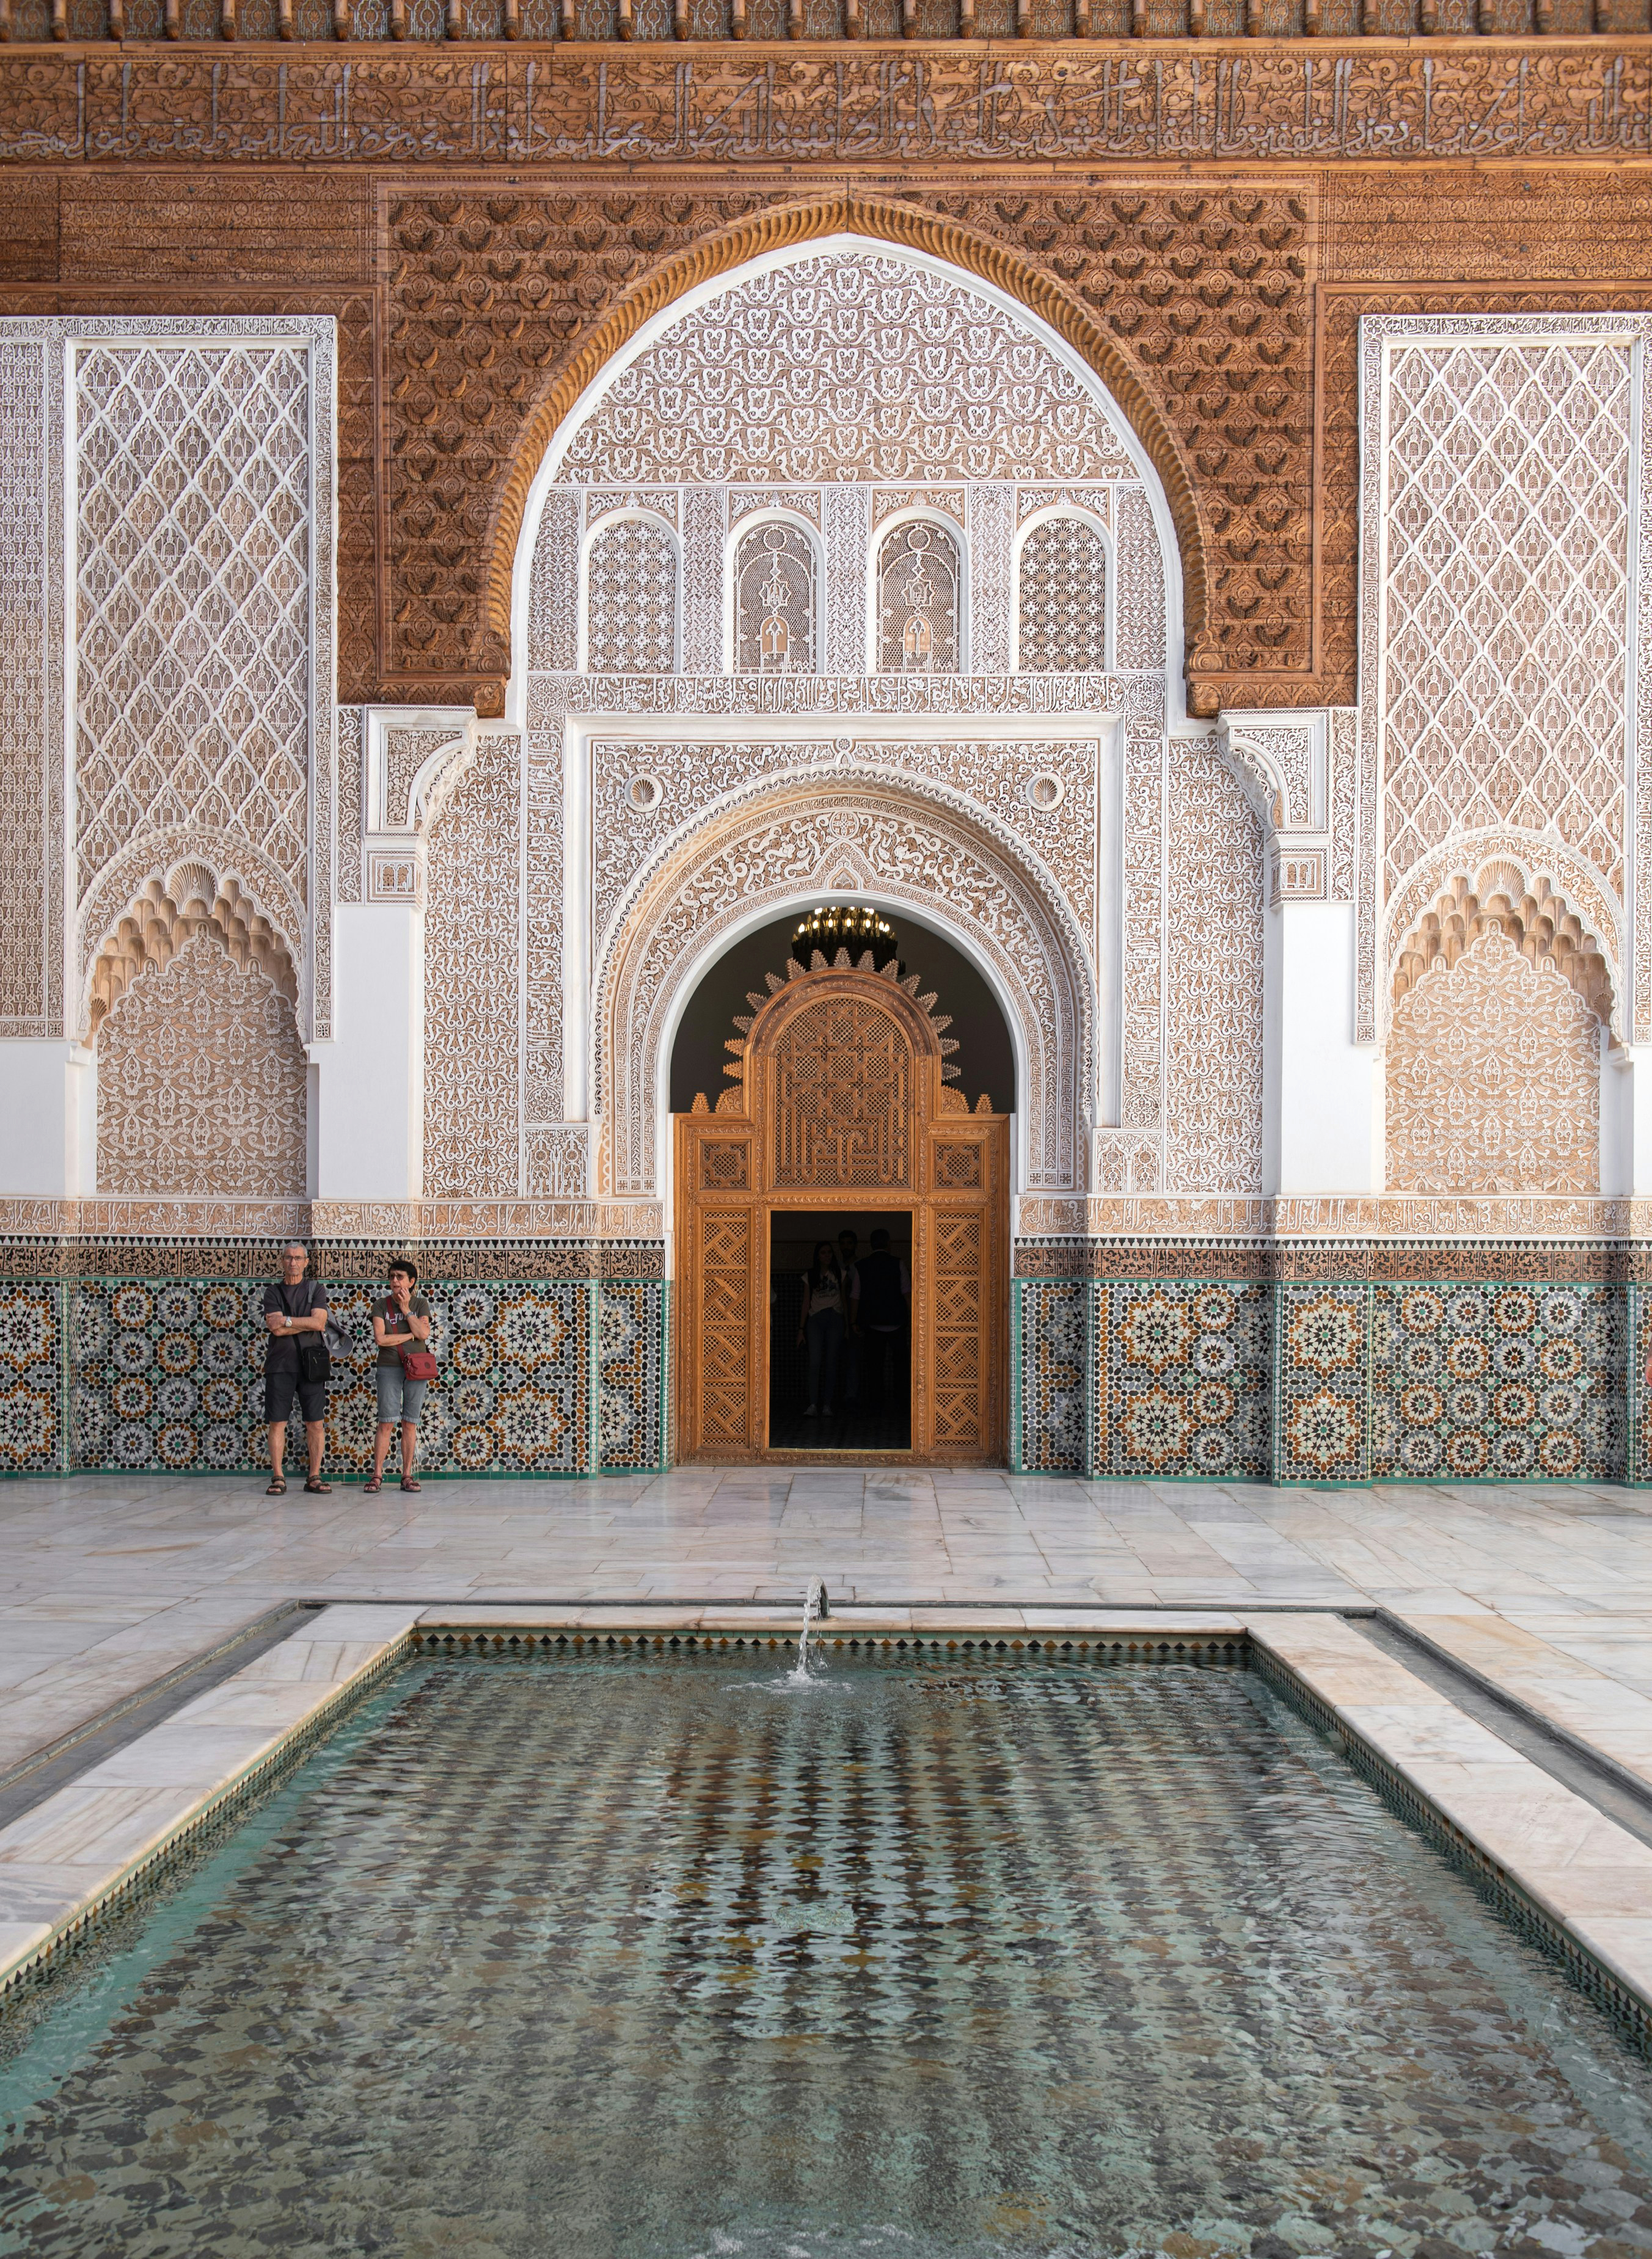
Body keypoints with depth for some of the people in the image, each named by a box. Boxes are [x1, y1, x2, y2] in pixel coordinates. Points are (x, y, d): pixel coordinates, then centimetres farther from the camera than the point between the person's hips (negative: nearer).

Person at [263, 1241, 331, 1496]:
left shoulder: (316, 1289, 9)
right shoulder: (273, 1292, 8)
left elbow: (319, 1322, -6)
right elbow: (277, 1329, -6)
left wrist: (286, 1320, -8)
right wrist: (307, 1324, -6)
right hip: (280, 1365, 0)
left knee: (316, 1424, 0)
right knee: (277, 1423, -1)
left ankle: (314, 1477, 6)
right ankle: (278, 1478, 4)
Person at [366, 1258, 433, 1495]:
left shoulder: (420, 1304, 8)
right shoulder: (382, 1305, 4)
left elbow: (424, 1334, -7)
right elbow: (380, 1338, -8)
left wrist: (406, 1310, -6)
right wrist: (411, 1335, -6)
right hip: (389, 1368, -1)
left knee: (410, 1424, 2)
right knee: (386, 1423, -7)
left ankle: (407, 1475, 5)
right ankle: (377, 1476, -4)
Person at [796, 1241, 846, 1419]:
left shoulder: (839, 1274, 9)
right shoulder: (810, 1276, 7)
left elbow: (844, 1299, 12)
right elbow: (806, 1303, 8)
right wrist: (801, 1329, 4)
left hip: (835, 1319, 1)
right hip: (815, 1320, -1)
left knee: (831, 1363, -1)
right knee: (815, 1362, -12)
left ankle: (828, 1405, 3)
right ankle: (813, 1404, -14)